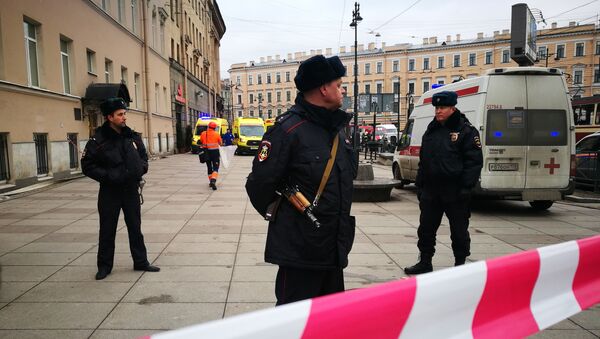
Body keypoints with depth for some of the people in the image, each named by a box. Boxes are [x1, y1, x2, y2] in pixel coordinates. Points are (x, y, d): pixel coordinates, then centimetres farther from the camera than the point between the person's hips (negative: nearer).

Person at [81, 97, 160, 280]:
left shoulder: (132, 136, 3)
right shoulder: (98, 140, -11)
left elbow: (143, 156, 15)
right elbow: (87, 166, -9)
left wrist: (142, 168, -5)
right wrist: (107, 176, -19)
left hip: (131, 189, 4)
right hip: (109, 191, -4)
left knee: (135, 227, 12)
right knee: (107, 230, 8)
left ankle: (140, 262, 24)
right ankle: (104, 266, 24)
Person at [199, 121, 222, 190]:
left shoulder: (203, 134, -1)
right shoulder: (216, 134, -7)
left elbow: (201, 143, 5)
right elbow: (220, 143, 1)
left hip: (206, 152, 3)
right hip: (215, 152, -3)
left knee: (209, 167, 17)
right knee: (215, 167, 0)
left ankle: (211, 182, 23)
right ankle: (213, 181, -21)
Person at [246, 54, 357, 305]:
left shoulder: (338, 128, 10)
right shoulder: (289, 129, -17)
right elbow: (259, 184, -16)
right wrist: (280, 217, 1)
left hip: (335, 247, 8)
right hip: (300, 248, -8)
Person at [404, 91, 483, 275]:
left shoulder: (466, 131, -5)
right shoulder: (431, 131, 14)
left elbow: (474, 161, -10)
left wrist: (466, 186, -17)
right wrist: (419, 185, 14)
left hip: (455, 191, -6)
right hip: (431, 190, 6)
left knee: (459, 231, 8)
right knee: (426, 228, 11)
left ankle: (460, 264, 23)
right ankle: (425, 263, 24)